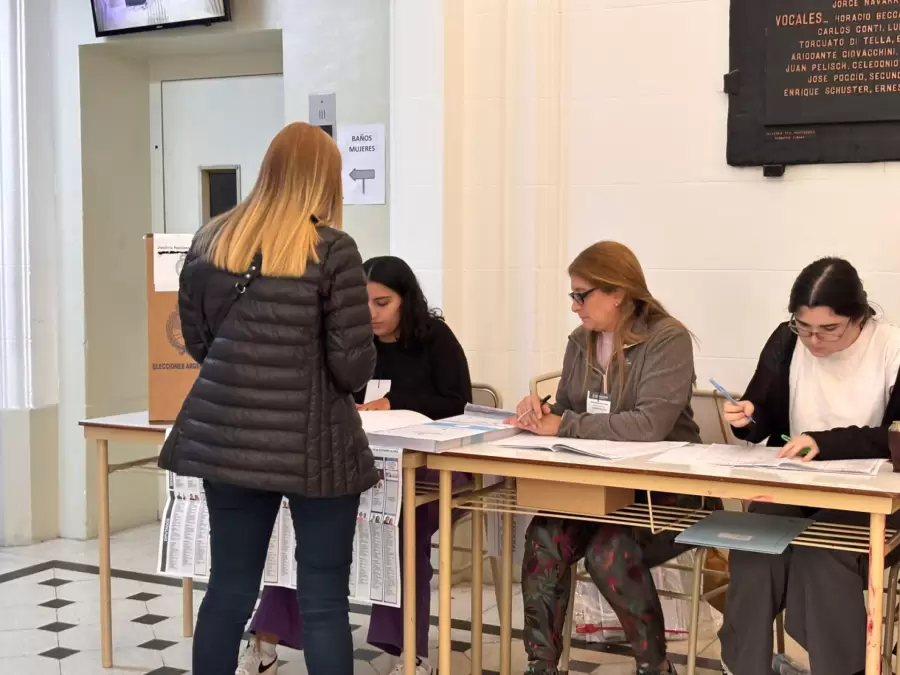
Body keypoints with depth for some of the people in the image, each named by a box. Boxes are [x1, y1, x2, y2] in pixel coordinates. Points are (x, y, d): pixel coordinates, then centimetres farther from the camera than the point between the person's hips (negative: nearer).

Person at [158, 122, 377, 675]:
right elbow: (354, 365, -12)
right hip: (311, 445, -5)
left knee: (229, 590, 13)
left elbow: (196, 341, 13)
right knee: (324, 600, 4)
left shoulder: (210, 241, 5)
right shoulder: (332, 249, -11)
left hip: (226, 437, 5)